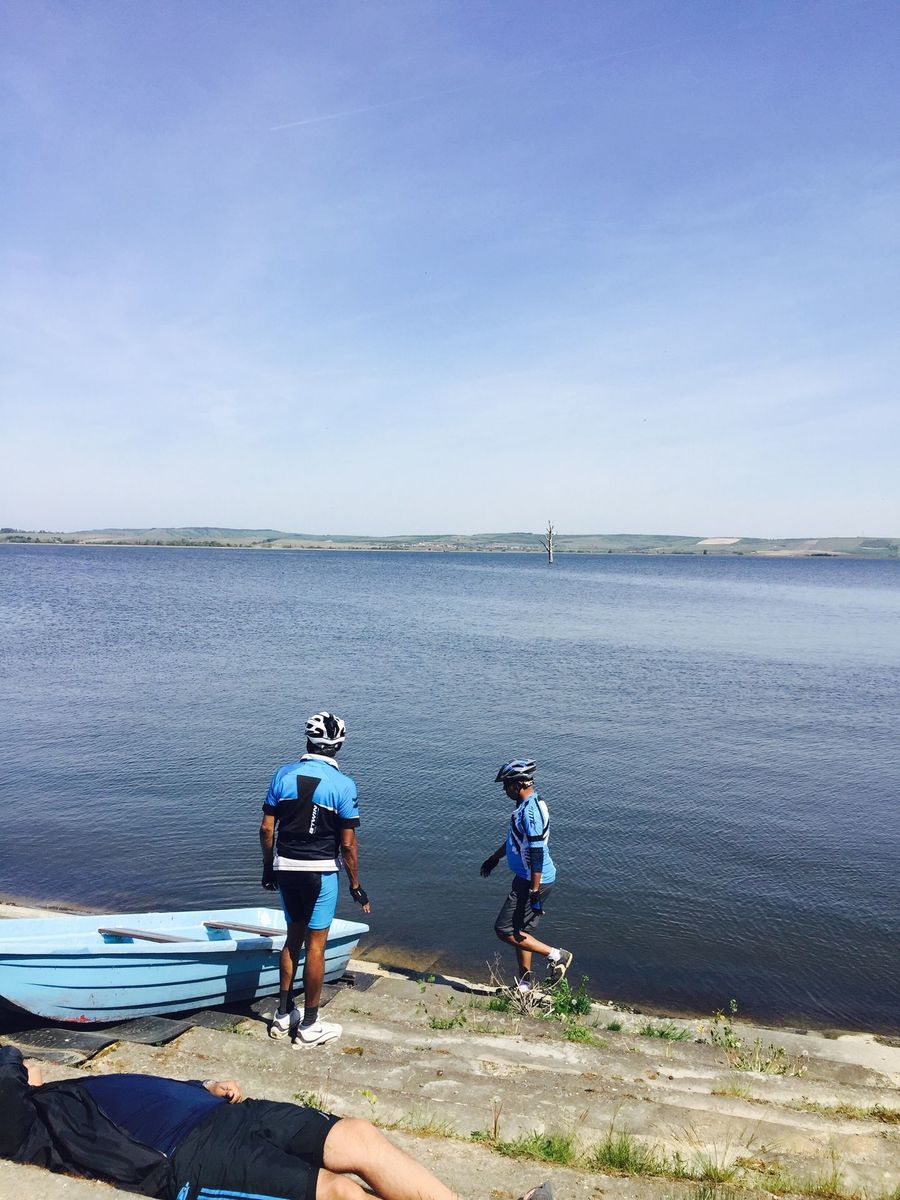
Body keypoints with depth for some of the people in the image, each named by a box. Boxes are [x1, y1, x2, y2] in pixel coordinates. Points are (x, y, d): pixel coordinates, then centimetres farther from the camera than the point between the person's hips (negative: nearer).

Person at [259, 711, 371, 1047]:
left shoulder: (283, 775, -2)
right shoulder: (342, 784, -13)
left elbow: (266, 828, 1)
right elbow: (347, 844, -11)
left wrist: (268, 867, 14)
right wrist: (356, 886, -1)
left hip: (285, 868, 4)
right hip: (320, 871, -4)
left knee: (293, 937, 20)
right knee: (315, 944, 7)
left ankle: (283, 1015, 28)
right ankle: (309, 1026, 17)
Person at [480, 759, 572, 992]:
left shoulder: (530, 812, -25)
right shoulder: (526, 804, 7)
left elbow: (537, 855, -27)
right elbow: (516, 839, 22)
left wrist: (535, 892, -24)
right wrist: (494, 858, 30)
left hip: (534, 882, -10)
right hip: (525, 878, 10)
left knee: (504, 930, -4)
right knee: (520, 930, 18)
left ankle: (556, 955, 5)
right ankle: (524, 982, 31)